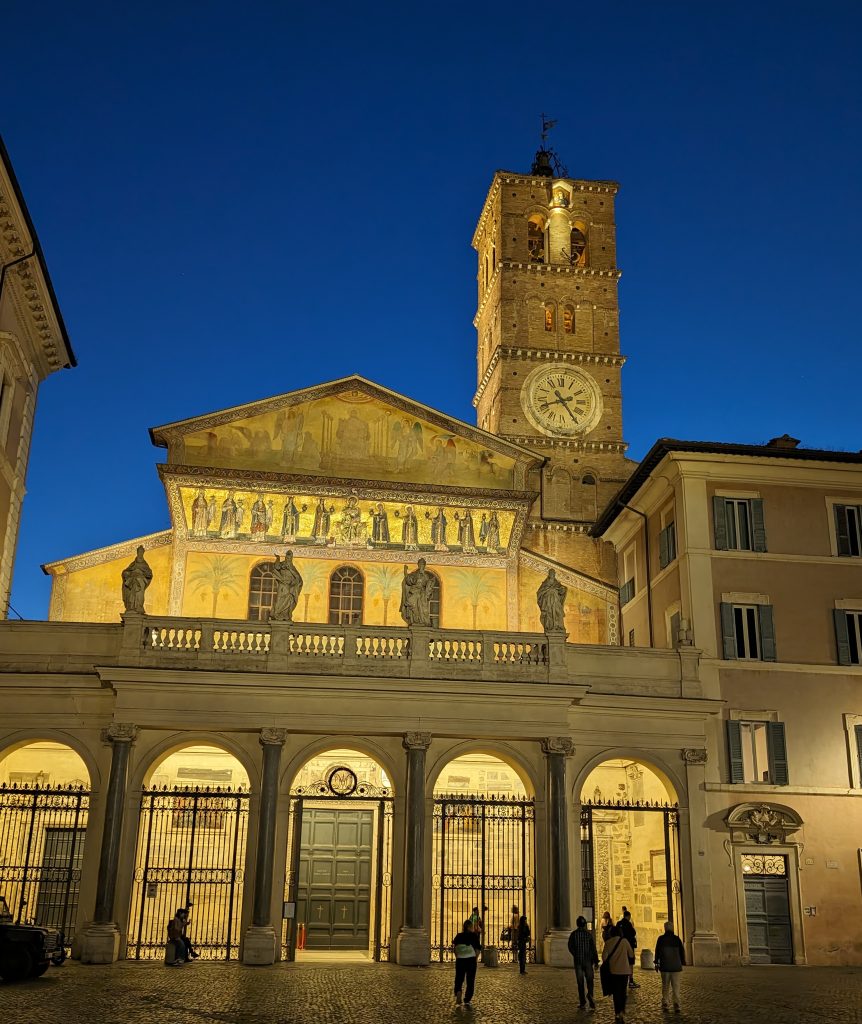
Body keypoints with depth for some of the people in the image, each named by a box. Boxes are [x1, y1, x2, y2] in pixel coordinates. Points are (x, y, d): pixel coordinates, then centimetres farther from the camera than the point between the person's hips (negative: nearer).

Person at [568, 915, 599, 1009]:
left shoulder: (573, 934, -2)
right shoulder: (589, 934, -4)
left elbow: (570, 947, -2)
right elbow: (593, 948, -4)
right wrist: (596, 961, 1)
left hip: (578, 961, 1)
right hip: (588, 960, -1)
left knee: (580, 982, 6)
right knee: (589, 980, 9)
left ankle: (582, 1002, 4)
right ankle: (590, 994, -18)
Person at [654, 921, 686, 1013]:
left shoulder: (661, 939, -3)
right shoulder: (677, 939, -2)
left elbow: (657, 951, 0)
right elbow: (682, 951, 4)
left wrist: (657, 963, 10)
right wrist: (682, 963, 14)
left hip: (665, 966, 0)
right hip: (676, 967, 0)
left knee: (665, 986, 10)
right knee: (676, 986, 4)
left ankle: (665, 1004, 8)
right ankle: (676, 1004, -4)